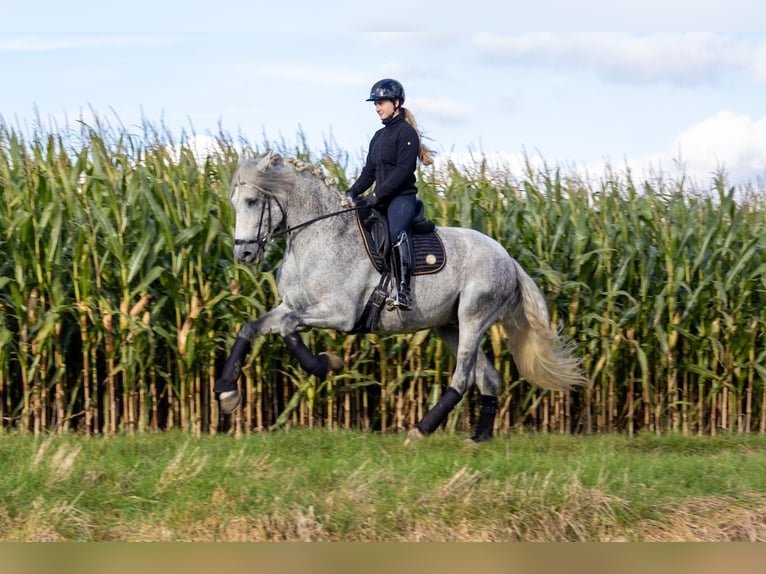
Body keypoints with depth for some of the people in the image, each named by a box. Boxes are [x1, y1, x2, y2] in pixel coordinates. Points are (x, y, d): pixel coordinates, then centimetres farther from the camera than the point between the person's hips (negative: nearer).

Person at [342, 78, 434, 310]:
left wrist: (377, 195, -20)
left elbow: (403, 170, -15)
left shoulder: (405, 132, -5)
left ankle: (404, 292, -46)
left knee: (397, 231, -35)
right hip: (380, 201, 10)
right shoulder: (379, 136, 20)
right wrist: (352, 193, 3)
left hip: (402, 197, -10)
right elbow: (369, 171, 20)